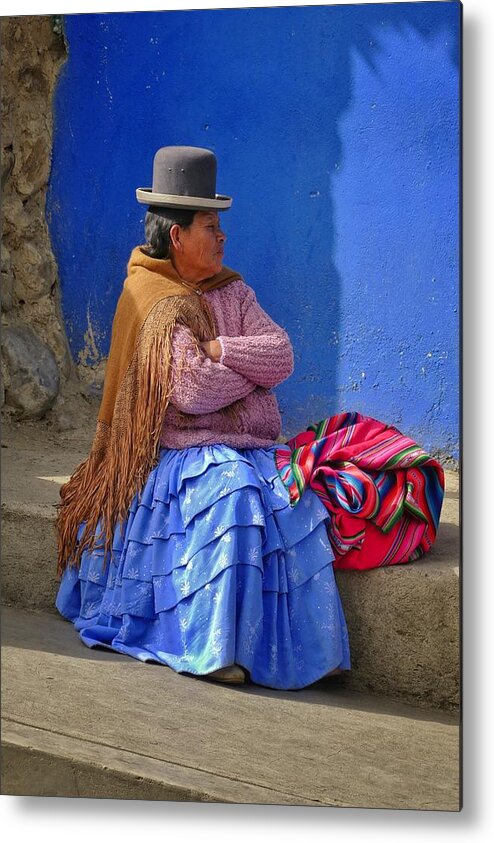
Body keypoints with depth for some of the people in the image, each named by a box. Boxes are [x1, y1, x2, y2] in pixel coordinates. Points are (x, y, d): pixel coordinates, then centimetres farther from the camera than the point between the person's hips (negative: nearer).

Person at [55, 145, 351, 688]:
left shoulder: (230, 291, 15)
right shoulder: (151, 298, -7)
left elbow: (283, 357, 2)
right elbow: (191, 390, -19)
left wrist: (221, 350, -13)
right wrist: (254, 365, -3)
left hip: (248, 449, 6)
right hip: (185, 453, -6)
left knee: (295, 498, -22)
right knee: (234, 495, -33)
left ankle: (299, 643, -20)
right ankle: (210, 645, -28)